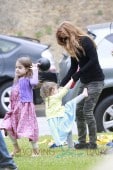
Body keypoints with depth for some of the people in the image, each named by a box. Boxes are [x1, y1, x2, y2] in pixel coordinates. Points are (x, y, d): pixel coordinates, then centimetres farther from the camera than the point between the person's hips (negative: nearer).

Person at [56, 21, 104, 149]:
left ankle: (93, 143, -4)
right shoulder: (73, 48, 10)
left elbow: (93, 61, -21)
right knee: (79, 111, 3)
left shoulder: (86, 41, -14)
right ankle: (82, 142, 8)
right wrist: (61, 85, 6)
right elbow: (73, 68, 13)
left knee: (87, 111, -11)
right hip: (84, 82, 8)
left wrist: (76, 77, -19)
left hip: (95, 81, -8)